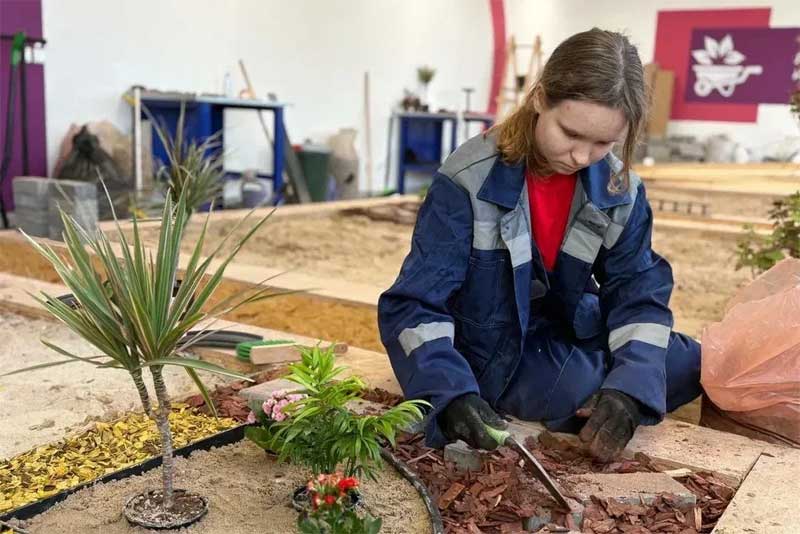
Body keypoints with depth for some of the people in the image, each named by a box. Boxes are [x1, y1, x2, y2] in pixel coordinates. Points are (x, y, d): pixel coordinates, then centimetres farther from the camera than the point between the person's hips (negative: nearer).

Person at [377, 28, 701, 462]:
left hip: (574, 339, 6)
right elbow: (415, 305, -24)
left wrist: (628, 391, -26)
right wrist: (453, 394, -39)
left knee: (697, 364, 0)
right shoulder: (469, 181, -24)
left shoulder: (621, 190, -9)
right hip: (497, 359, -5)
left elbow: (639, 295, -8)